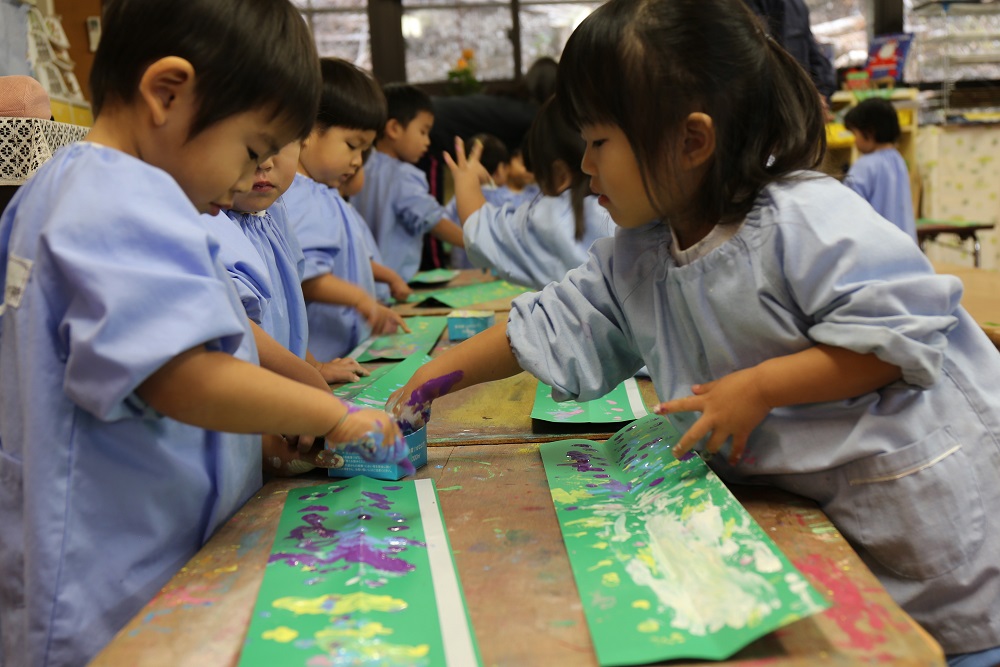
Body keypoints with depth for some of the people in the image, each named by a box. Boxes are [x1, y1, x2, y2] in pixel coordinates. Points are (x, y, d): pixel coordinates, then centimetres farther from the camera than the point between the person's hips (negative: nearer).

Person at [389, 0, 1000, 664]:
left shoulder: (808, 219, -23)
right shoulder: (635, 260, 1)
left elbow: (901, 333, -26)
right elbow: (551, 325, 8)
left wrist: (759, 387, -25)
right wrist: (444, 372, 5)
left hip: (916, 488, -6)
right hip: (804, 497, 7)